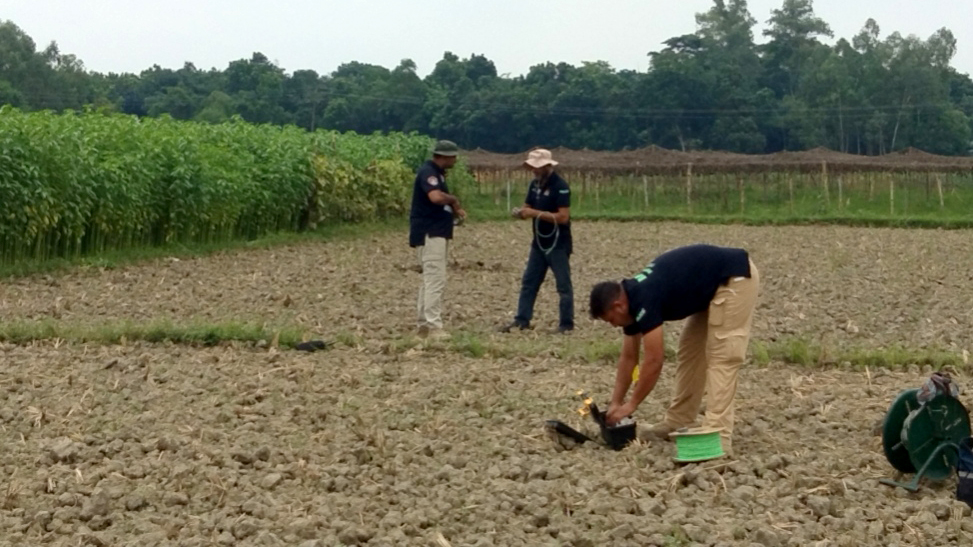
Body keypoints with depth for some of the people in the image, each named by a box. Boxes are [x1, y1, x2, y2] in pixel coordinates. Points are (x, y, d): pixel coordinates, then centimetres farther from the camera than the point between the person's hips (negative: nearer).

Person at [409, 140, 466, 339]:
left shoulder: (437, 173, 17)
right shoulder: (427, 172, -15)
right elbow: (436, 197, -32)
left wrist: (455, 210, 5)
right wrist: (453, 199, -14)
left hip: (437, 233, 11)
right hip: (429, 233, -11)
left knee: (430, 279, 13)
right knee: (436, 279, -14)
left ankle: (424, 324, 18)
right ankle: (433, 326, -16)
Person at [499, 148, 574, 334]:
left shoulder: (560, 186, -15)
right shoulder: (535, 184, 8)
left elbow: (563, 217, -22)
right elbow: (528, 207, 14)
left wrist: (536, 213, -24)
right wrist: (520, 212, -10)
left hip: (558, 244, -8)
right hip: (539, 243, 8)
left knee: (563, 285, -1)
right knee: (528, 282, 8)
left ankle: (566, 324, 4)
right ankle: (522, 320, 13)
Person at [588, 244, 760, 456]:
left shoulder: (644, 300, -23)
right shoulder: (633, 299, 4)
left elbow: (654, 361, -20)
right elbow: (628, 357, 13)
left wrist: (631, 405, -9)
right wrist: (615, 403, 12)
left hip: (735, 278, -10)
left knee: (721, 357, -13)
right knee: (689, 352, 12)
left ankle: (717, 436, -16)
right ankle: (678, 422, 19)